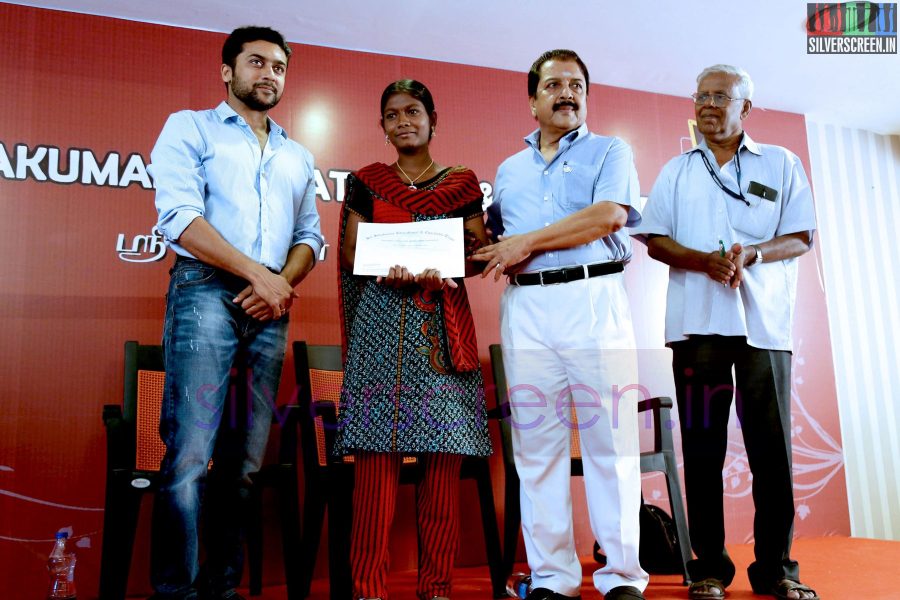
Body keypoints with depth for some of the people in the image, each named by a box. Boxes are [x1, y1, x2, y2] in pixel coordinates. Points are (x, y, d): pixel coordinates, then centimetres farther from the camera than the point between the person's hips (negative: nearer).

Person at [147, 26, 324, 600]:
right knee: (191, 449, -11)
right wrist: (259, 274, -11)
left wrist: (284, 283, -4)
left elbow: (310, 235, 18)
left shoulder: (298, 157, 24)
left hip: (271, 306, 5)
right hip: (207, 292, -4)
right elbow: (180, 215, -5)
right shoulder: (190, 128, 9)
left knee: (247, 456, 4)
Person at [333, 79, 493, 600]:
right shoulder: (365, 182, 15)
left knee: (443, 456, -3)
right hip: (381, 324, 0)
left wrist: (436, 273, -13)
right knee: (377, 456, -7)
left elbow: (479, 254, 8)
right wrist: (392, 271, -13)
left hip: (444, 327, 1)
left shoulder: (462, 184, 15)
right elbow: (349, 255, 7)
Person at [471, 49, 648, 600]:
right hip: (525, 307, 4)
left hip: (593, 300, -3)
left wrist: (528, 242, -7)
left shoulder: (610, 152, 11)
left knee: (610, 442, -4)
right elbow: (496, 243, 23)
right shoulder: (509, 170, 24)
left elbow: (609, 215, -8)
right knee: (537, 446, 2)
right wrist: (497, 257, 0)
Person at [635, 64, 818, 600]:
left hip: (764, 321, -1)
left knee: (772, 446, -2)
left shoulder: (782, 164, 14)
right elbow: (655, 239, 7)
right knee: (702, 445, 2)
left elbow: (802, 237, 6)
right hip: (696, 322, 1)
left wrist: (750, 255, -14)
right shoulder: (677, 171, 17)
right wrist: (706, 261, -12)